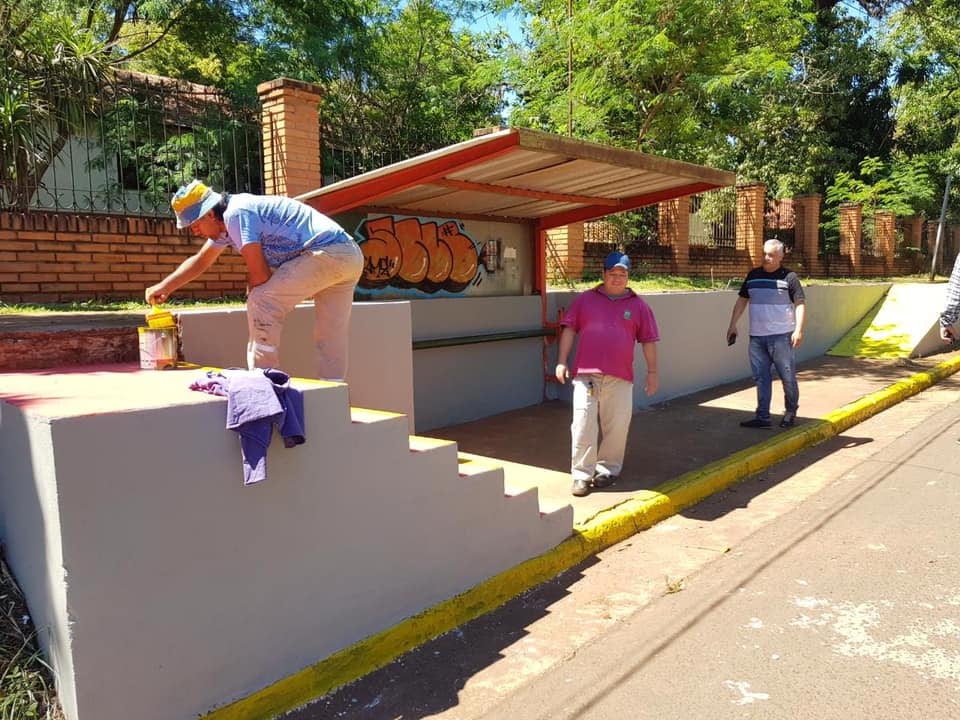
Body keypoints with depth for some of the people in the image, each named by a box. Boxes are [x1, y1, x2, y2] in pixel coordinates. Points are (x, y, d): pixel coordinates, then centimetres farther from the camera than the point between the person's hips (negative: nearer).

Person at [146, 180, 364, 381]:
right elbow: (200, 261, 30)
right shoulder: (226, 221, 17)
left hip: (327, 253, -10)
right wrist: (164, 286, 26)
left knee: (261, 302, -10)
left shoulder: (236, 213, -13)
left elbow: (260, 275, -13)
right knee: (331, 340, 11)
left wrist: (251, 292, 8)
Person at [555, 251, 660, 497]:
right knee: (583, 426, -4)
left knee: (616, 427, 6)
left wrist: (652, 372, 9)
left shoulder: (638, 305, 9)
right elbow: (569, 330, 6)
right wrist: (561, 361, -1)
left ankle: (607, 470, 23)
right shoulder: (585, 299, 8)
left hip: (620, 378, 1)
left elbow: (648, 340, 10)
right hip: (586, 375, -1)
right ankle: (582, 474, 6)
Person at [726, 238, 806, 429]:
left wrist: (798, 330, -17)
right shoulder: (753, 275, 10)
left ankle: (791, 412, 23)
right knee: (761, 377, 6)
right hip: (756, 336, 5)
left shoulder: (789, 277, -3)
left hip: (782, 336, -4)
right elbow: (742, 300, 16)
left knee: (787, 376, 5)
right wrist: (733, 325, 11)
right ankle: (762, 417, 11)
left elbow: (799, 304, -7)